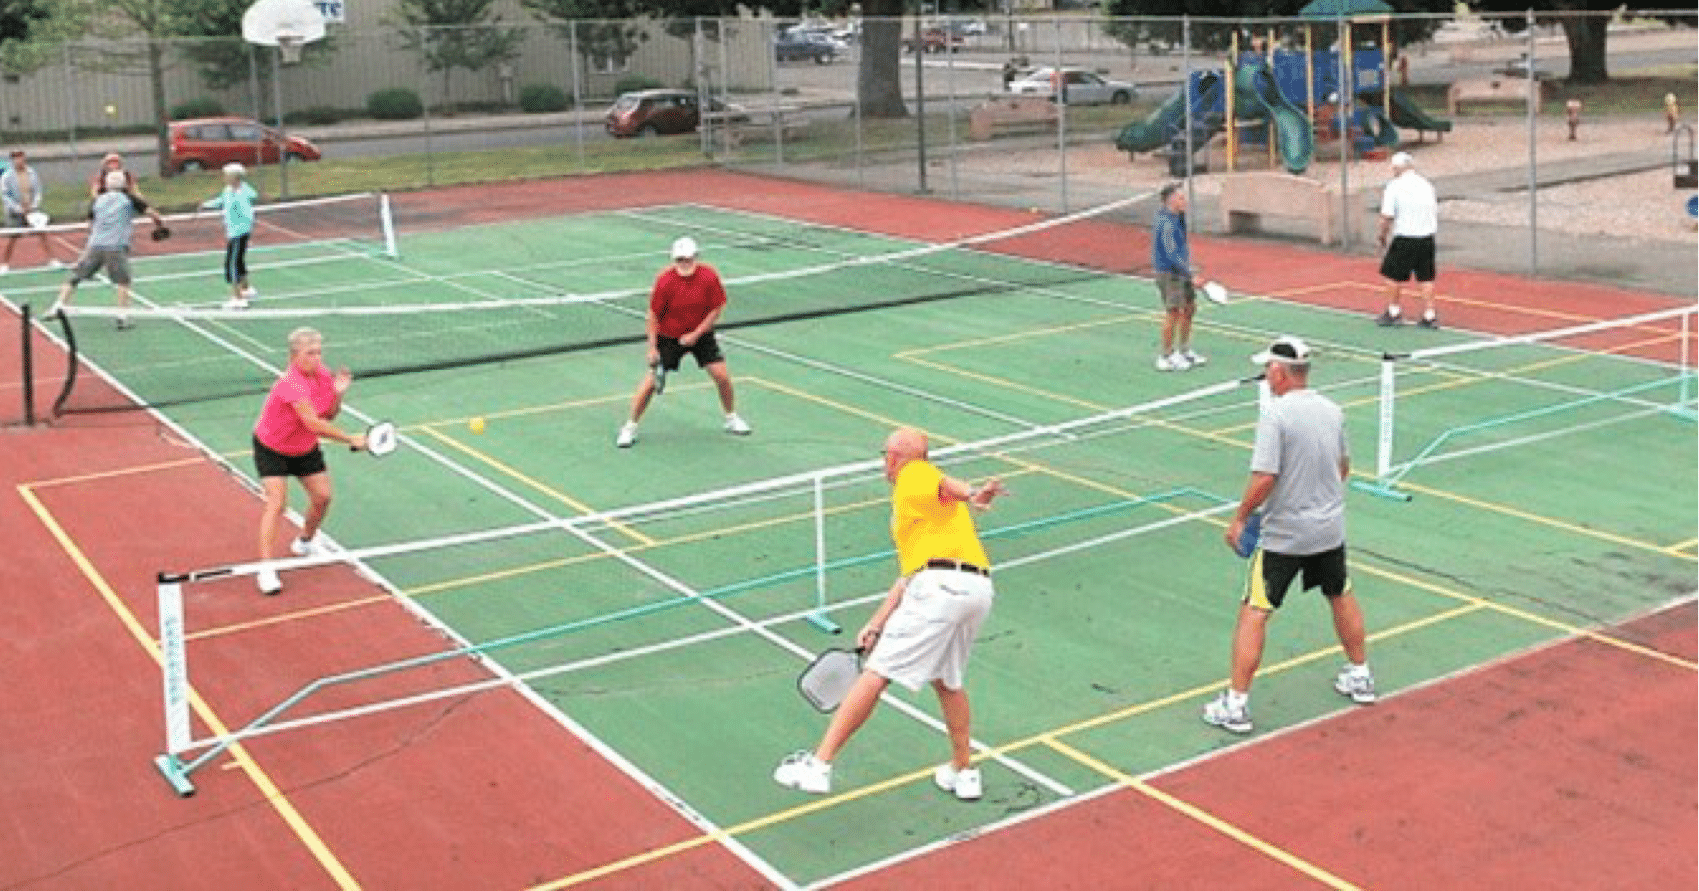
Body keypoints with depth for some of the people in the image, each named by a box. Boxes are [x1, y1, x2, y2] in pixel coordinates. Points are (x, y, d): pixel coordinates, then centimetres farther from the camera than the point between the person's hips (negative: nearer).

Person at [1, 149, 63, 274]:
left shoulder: (32, 173, 0)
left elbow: (38, 191, 7)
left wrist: (34, 205, -6)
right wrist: (19, 208, -12)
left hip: (32, 210, 3)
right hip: (15, 212, -3)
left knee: (42, 234, 0)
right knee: (13, 239, 0)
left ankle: (52, 260, 8)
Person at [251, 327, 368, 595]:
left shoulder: (323, 375, -11)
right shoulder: (292, 383, -35)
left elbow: (328, 416, -3)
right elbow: (313, 424, -40)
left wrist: (338, 394, -21)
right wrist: (351, 439, -37)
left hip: (305, 448, 7)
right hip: (271, 448, -7)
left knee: (322, 496, 8)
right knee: (277, 502, -17)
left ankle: (305, 542, 37)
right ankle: (265, 568, -14)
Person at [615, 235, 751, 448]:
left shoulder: (709, 277, -17)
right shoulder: (665, 281, -20)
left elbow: (717, 309, -8)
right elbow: (654, 315, -12)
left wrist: (696, 334, -15)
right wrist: (652, 348, -15)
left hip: (700, 334, 2)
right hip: (669, 335, -1)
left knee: (722, 376, -5)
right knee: (651, 381, -7)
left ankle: (731, 419, 19)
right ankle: (631, 426, 8)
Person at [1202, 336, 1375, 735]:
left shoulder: (1275, 414, -19)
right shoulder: (1332, 410, 2)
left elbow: (1264, 479, -23)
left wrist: (1240, 519, -10)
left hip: (1284, 535, -7)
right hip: (1330, 527, 7)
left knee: (1253, 613, -1)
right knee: (1341, 597, 26)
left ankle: (1236, 704, -1)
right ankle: (1360, 677, 41)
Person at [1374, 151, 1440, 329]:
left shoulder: (1393, 187, -7)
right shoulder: (1426, 184, 9)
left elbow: (1387, 217, -11)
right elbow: (1436, 212, 14)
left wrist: (1382, 237, 3)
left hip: (1405, 238, -5)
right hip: (1427, 237, 5)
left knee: (1394, 275, 10)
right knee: (1426, 277, 8)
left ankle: (1394, 312, 17)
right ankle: (1429, 316, 9)